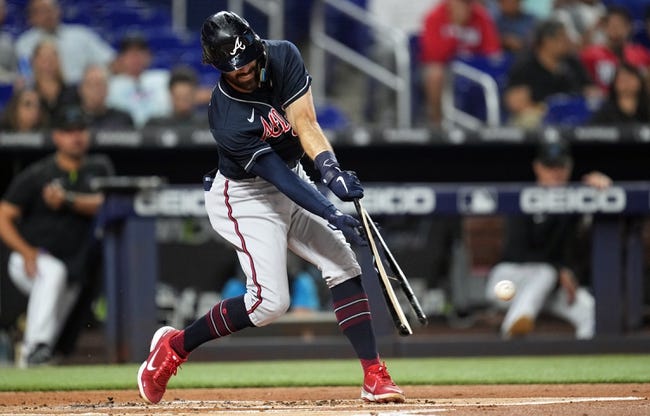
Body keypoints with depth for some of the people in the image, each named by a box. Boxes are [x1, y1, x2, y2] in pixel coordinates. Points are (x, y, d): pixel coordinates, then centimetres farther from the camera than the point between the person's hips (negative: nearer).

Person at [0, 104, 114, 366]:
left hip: (75, 270, 5)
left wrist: (67, 200, -29)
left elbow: (102, 204, -12)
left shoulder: (99, 168, 5)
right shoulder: (36, 175, -7)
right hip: (29, 262, -5)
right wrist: (26, 252, -24)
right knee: (53, 272, -36)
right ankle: (35, 345, -42)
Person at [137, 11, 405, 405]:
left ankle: (375, 377, -5)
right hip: (245, 198, -7)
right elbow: (279, 176, -30)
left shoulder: (283, 56, -15)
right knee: (270, 300, -17)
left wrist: (331, 169, -36)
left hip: (291, 182, 7)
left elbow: (305, 124, -18)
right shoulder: (228, 120, -31)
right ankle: (174, 345, 1)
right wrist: (331, 215, -38)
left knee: (344, 266, -5)